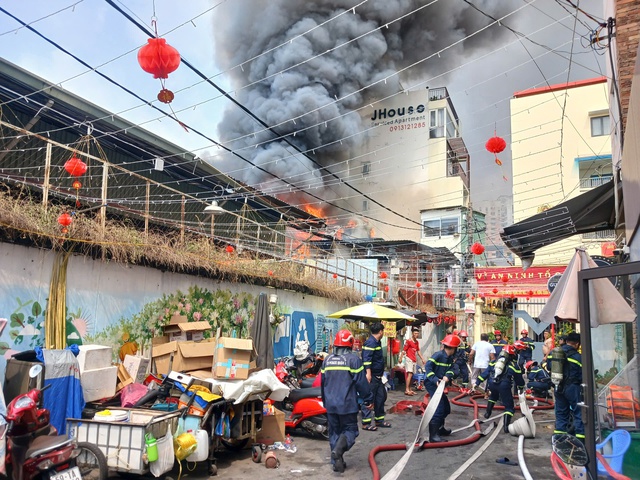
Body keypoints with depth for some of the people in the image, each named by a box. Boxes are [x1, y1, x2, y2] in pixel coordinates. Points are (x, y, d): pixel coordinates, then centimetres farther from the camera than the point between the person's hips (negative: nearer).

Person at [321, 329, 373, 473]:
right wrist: (368, 399, 1)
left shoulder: (327, 360, 7)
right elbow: (361, 382, -11)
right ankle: (338, 449, -19)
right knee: (350, 429, 6)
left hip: (330, 404, 5)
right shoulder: (353, 359, -10)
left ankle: (336, 462, 14)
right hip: (347, 404, -5)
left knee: (334, 432, 15)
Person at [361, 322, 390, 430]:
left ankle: (379, 420, 26)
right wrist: (368, 373, -30)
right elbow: (366, 358, -25)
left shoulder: (377, 342, 16)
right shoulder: (370, 342, -16)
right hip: (371, 376, -10)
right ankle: (366, 423, 1)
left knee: (381, 397, 15)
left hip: (378, 376, 10)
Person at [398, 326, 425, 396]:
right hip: (409, 359, -7)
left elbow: (418, 351, 21)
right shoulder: (408, 341, -10)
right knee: (409, 374, -15)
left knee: (411, 375, 10)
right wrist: (401, 358, -22)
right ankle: (407, 390, -16)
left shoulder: (417, 342, 12)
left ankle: (410, 389, 15)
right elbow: (404, 350, -14)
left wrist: (422, 359, 18)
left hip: (414, 360, 7)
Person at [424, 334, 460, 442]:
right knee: (439, 408, -15)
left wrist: (448, 376, -21)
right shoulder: (438, 355, -18)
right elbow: (428, 366, -25)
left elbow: (451, 369, 0)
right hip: (431, 384, -9)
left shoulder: (450, 358, 9)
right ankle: (433, 436, -13)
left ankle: (440, 428, 38)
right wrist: (434, 379, -32)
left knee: (446, 408, 19)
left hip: (438, 384, 9)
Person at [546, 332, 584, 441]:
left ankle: (559, 434, 19)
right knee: (578, 411, 5)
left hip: (558, 387, 6)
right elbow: (582, 376, -12)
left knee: (561, 412, 16)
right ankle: (580, 435, 5)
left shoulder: (552, 353, 3)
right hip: (572, 387, -6)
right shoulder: (578, 357, -14)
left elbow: (548, 368, 13)